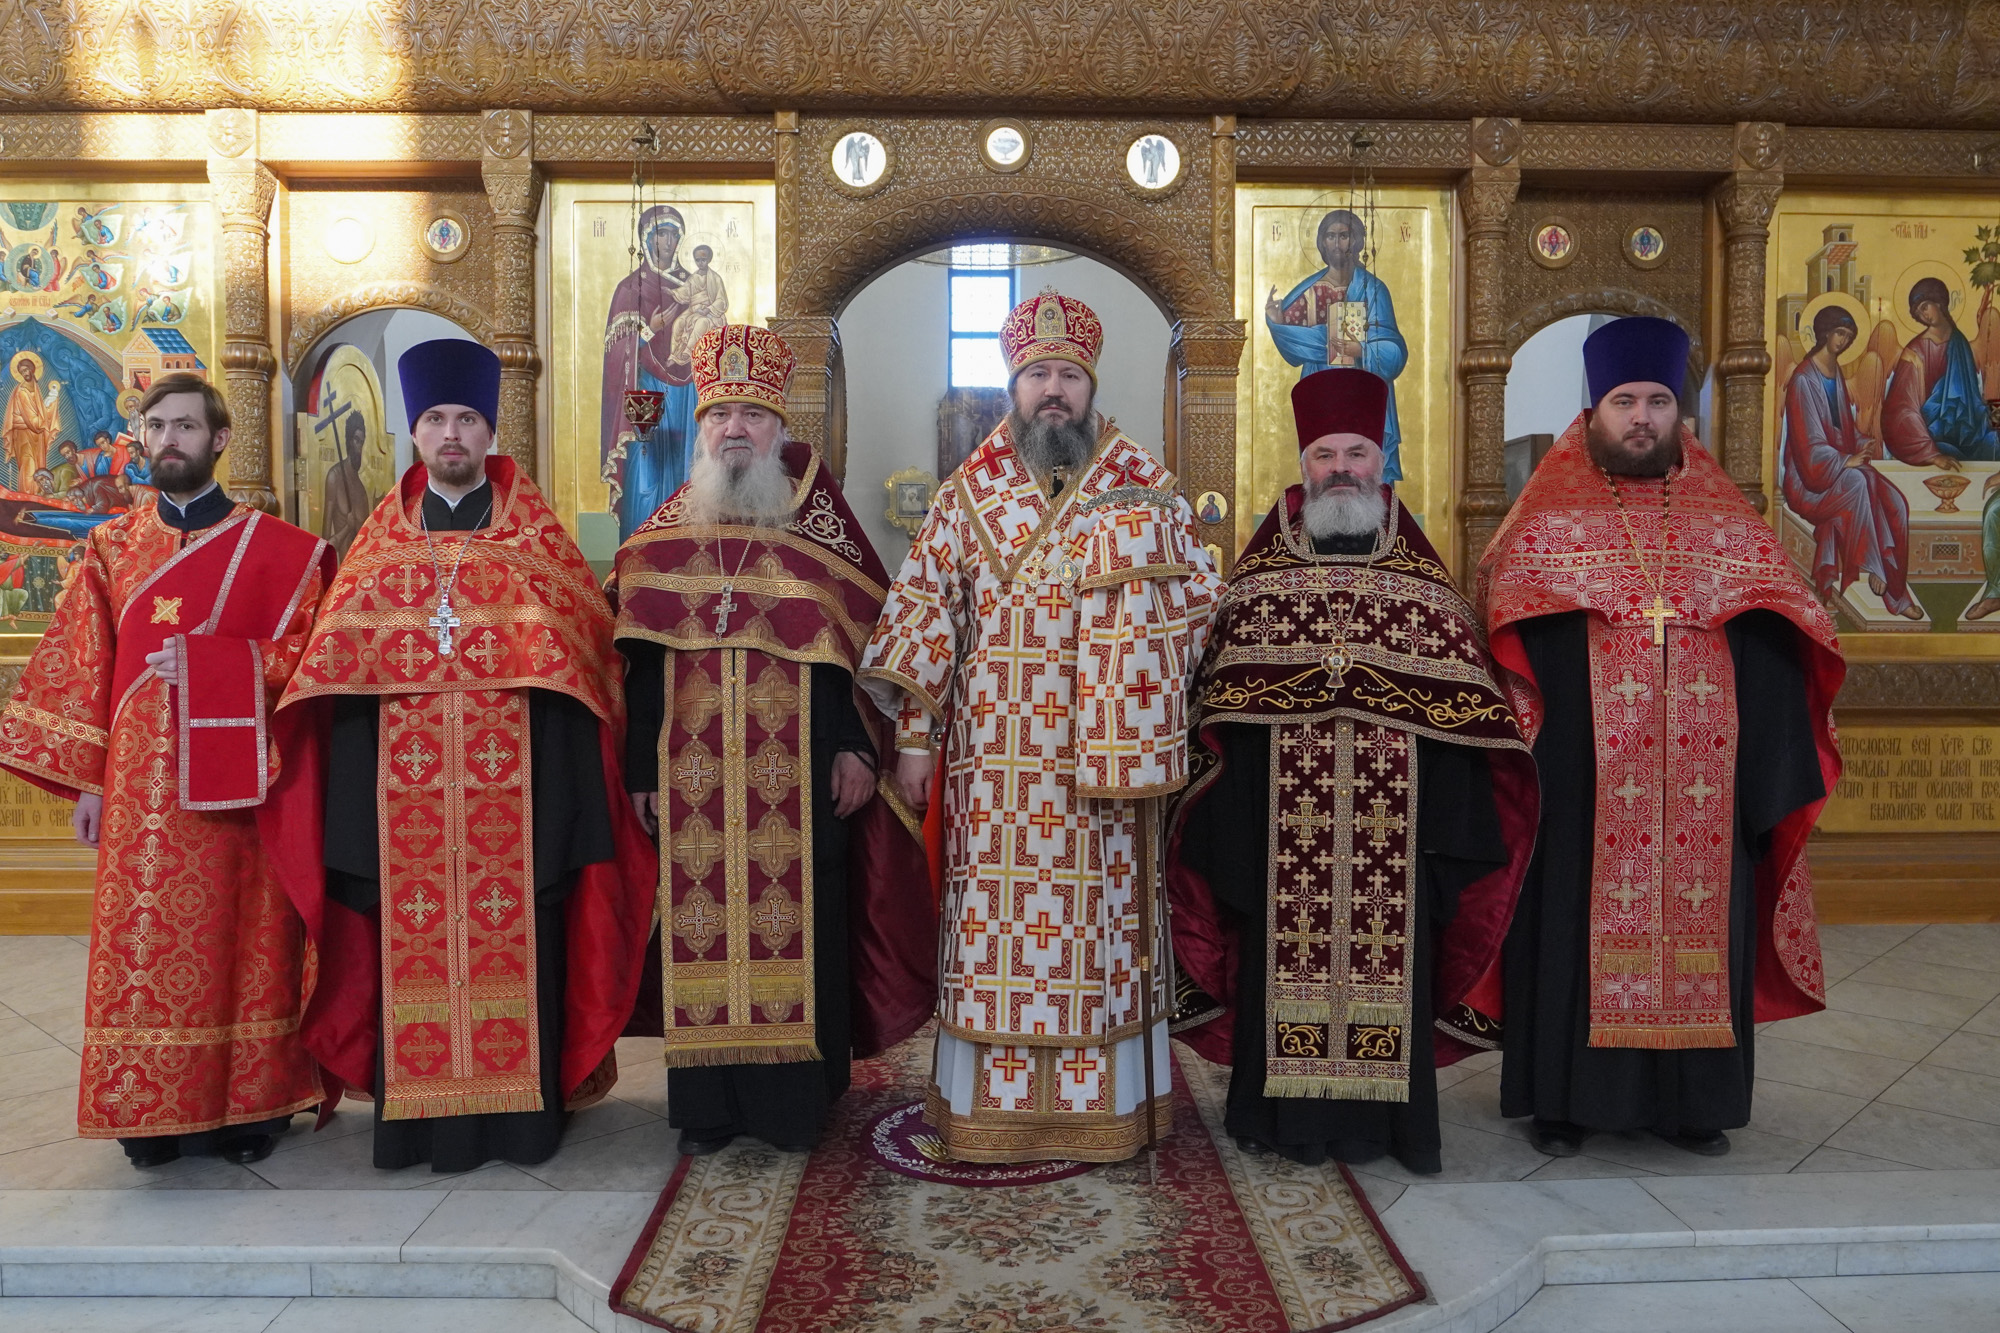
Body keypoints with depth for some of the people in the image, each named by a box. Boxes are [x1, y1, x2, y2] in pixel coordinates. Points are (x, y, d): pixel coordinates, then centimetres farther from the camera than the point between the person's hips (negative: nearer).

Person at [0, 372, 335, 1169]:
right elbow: (83, 673, 9)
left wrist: (207, 660, -18)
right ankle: (152, 1111, 16)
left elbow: (303, 653, -4)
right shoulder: (110, 549, 11)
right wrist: (86, 779, 4)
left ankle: (246, 1103, 14)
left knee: (240, 939, 3)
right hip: (140, 789, 3)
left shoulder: (278, 549, 2)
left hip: (236, 783, -2)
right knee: (144, 945, 4)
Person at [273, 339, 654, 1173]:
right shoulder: (382, 534, 13)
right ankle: (418, 1109, 14)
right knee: (412, 936, 3)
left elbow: (581, 644, 2)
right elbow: (338, 660, 10)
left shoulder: (533, 529, 8)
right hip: (404, 777, 2)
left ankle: (520, 1104, 12)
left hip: (513, 775, -2)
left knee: (513, 932, 1)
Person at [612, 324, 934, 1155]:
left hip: (797, 775, -1)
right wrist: (641, 767, 6)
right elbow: (641, 657, 10)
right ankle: (707, 1102, 16)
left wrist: (856, 745, -7)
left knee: (797, 922, 1)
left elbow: (864, 637, 2)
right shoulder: (666, 535, 11)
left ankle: (793, 1097, 14)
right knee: (699, 926, 3)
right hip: (692, 777, 2)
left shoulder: (820, 526, 6)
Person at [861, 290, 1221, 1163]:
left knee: (1101, 921, 5)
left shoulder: (1146, 492, 6)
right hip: (996, 763, 1)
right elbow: (924, 613, 4)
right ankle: (992, 1106, 18)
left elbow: (1196, 605, 8)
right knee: (997, 924, 4)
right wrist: (913, 735, -1)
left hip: (1108, 763, 0)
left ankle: (1103, 1104, 20)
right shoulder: (967, 497, 7)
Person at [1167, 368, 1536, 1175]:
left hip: (1393, 828, 1)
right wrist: (1229, 836, -2)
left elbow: (1461, 714, 6)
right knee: (1286, 956, 3)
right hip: (1282, 826, 0)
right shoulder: (1258, 576, 7)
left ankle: (1382, 1119, 20)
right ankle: (1290, 1117, 18)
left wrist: (1451, 833, -1)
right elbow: (1217, 712, 4)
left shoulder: (1422, 579, 8)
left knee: (1388, 958, 4)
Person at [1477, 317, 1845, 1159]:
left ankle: (1691, 1096, 22)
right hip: (1583, 782, -3)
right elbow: (1502, 636, -4)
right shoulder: (1546, 520, 4)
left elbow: (1775, 643, 7)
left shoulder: (1728, 522, 11)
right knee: (1579, 924, 2)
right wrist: (1524, 755, -16)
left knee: (1698, 922, 8)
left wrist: (1769, 767, -3)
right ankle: (1566, 1097, 14)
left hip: (1702, 786, 3)